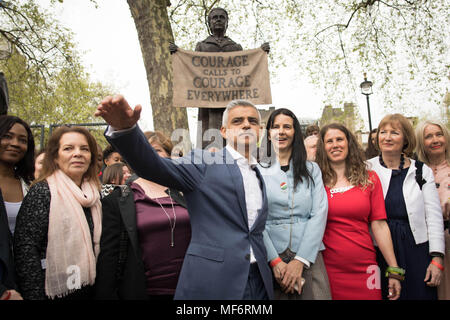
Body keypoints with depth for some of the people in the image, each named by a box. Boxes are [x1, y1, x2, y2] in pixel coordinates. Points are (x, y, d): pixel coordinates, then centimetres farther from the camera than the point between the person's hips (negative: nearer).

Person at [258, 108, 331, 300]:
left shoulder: (312, 169, 8)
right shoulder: (258, 171, 3)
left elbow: (319, 214, -1)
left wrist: (300, 261, -11)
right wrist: (275, 262, -12)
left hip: (308, 255, 1)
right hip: (270, 258, -1)